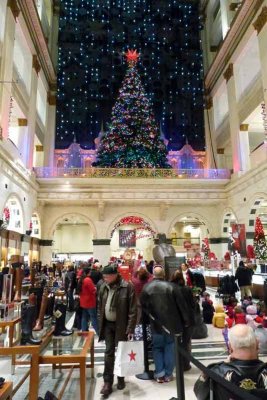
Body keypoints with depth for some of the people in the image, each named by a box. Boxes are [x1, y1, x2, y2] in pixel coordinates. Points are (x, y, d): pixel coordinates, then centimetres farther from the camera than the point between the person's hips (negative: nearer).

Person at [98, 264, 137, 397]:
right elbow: (99, 307, 9)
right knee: (109, 352, 7)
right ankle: (107, 382, 19)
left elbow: (133, 310, -14)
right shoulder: (103, 287, -2)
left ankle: (121, 378, 32)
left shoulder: (127, 287, -17)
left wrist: (130, 329, -15)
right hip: (107, 325, 3)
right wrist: (100, 324, 5)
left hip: (121, 325, -3)